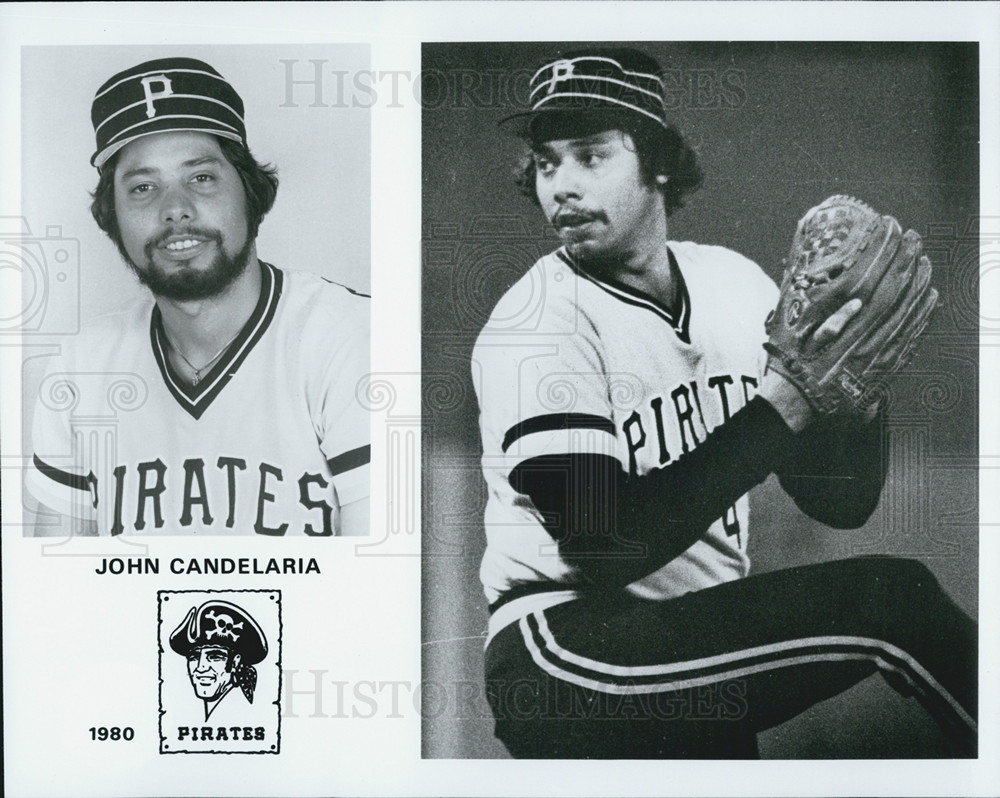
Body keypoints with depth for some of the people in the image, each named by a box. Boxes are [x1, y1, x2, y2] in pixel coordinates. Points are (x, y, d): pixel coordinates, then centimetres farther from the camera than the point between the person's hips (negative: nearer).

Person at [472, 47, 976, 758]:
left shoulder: (733, 282, 6)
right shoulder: (534, 325, -10)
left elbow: (843, 502, 7)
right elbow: (601, 546, -22)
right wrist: (783, 401, -23)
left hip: (707, 637, 6)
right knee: (890, 598, -18)